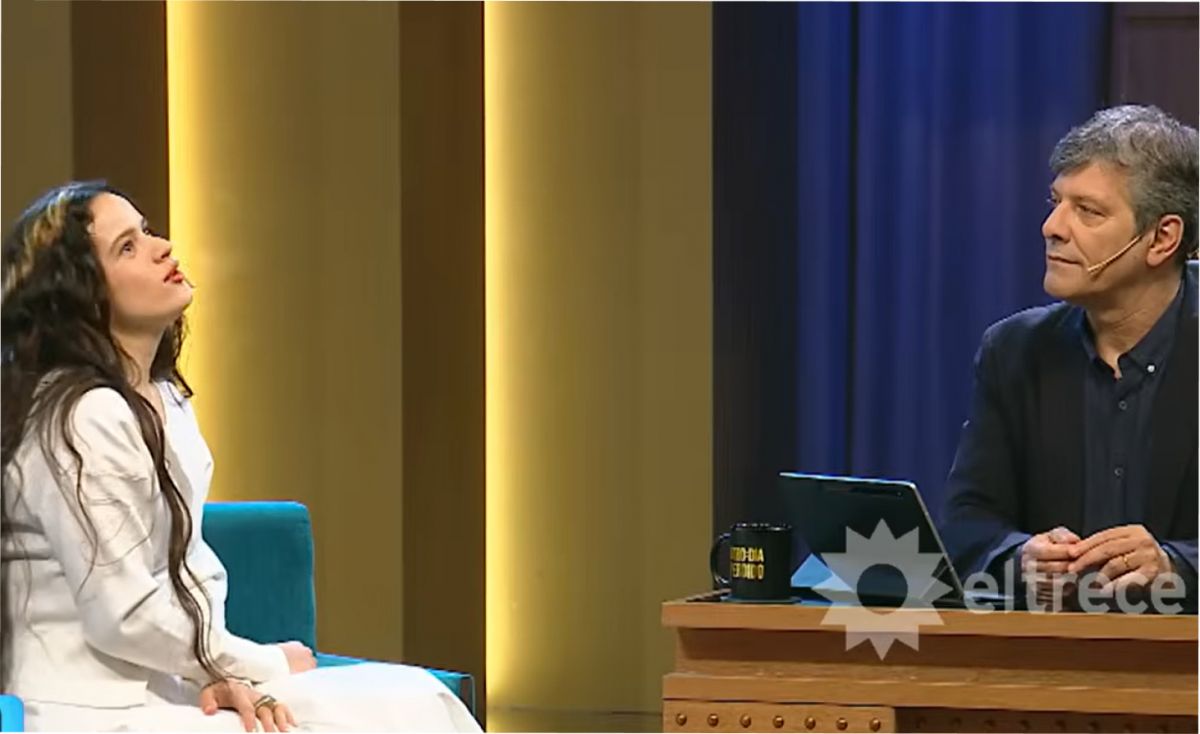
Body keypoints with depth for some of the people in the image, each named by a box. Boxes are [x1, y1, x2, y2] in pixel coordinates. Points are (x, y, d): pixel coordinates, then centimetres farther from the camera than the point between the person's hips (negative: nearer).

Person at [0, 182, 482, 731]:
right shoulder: (83, 417, -17)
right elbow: (125, 616, -19)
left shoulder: (163, 399, 13)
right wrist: (265, 667, -6)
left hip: (157, 687, 9)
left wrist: (225, 674, -5)